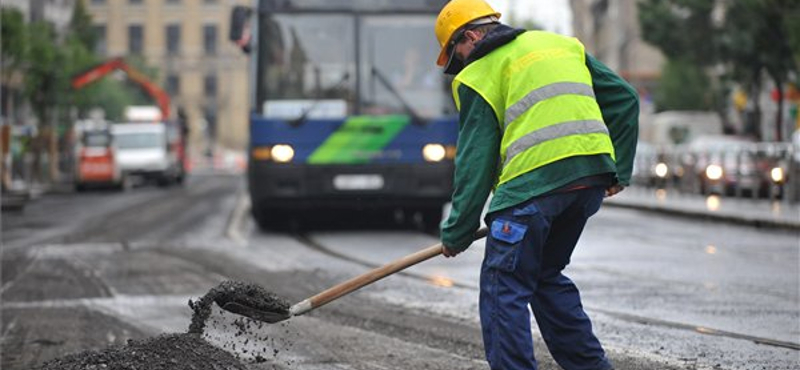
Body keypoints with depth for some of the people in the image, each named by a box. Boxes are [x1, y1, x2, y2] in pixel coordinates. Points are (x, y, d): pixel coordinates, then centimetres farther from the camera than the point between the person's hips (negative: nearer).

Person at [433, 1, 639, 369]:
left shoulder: (479, 75, 6)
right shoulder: (563, 44, 24)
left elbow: (475, 161, 2)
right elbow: (624, 99, 21)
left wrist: (457, 233, 8)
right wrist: (619, 170, 23)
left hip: (534, 181, -7)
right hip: (593, 179, 7)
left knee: (503, 288, -1)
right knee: (546, 275, 23)